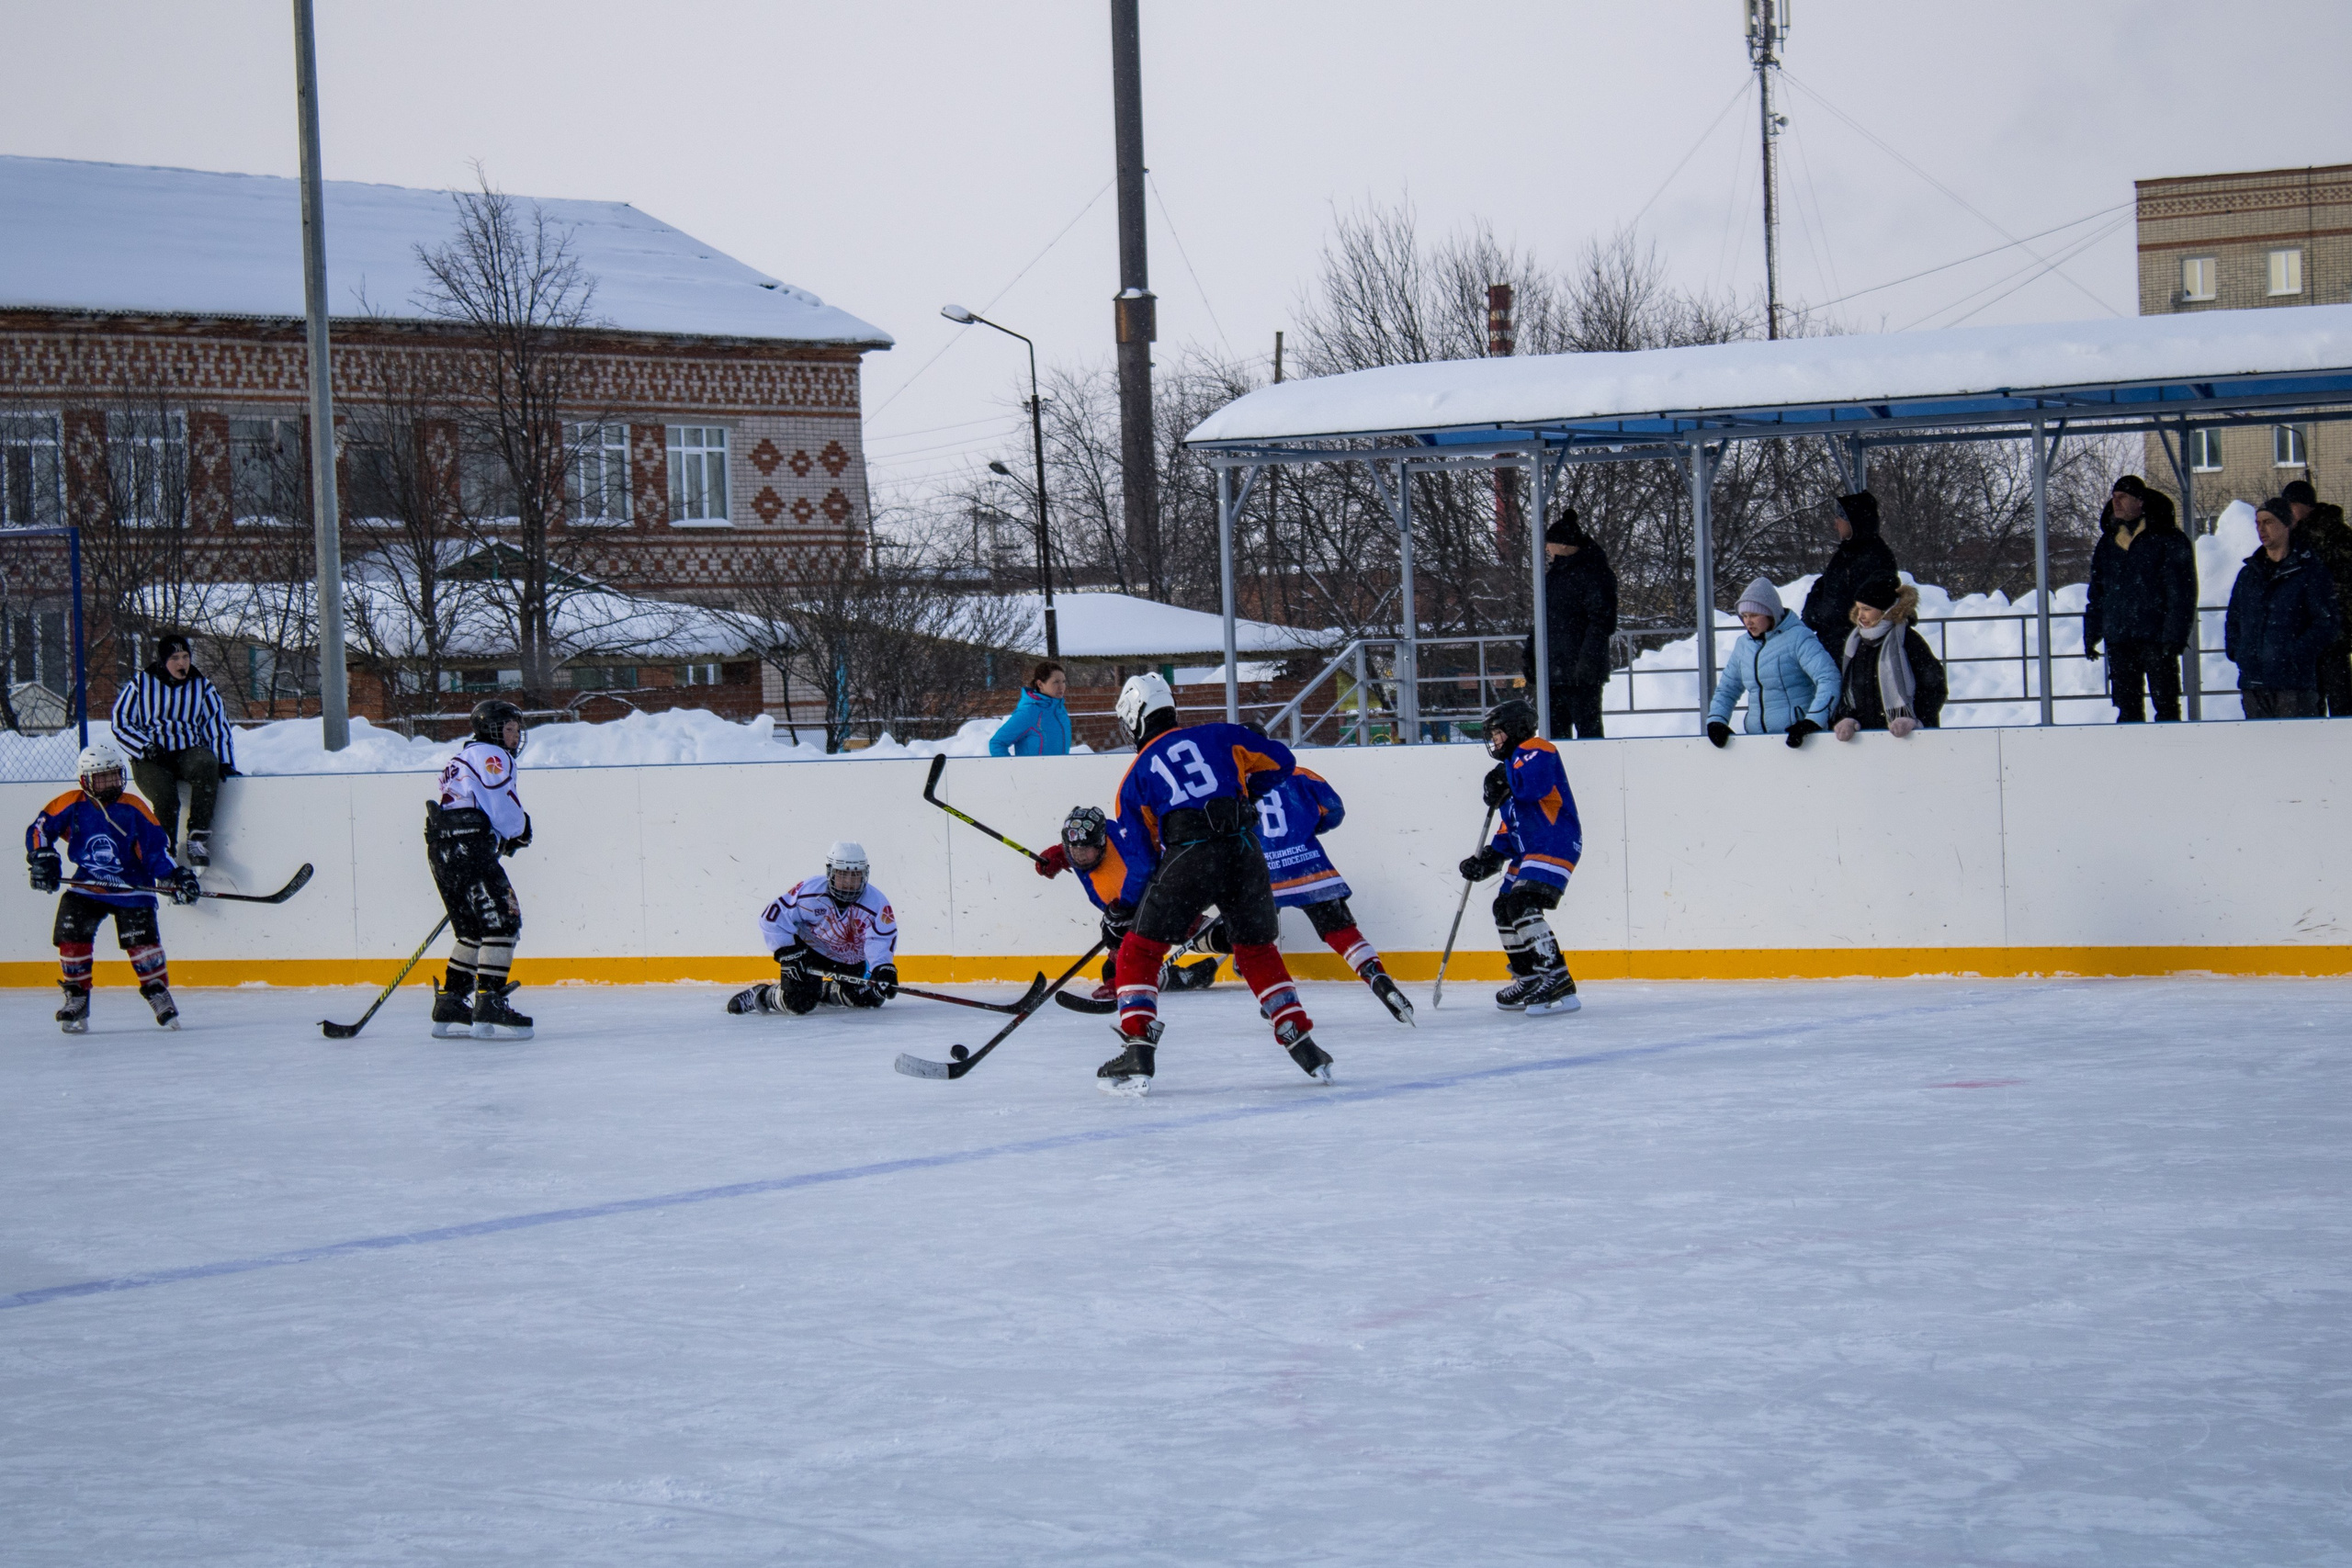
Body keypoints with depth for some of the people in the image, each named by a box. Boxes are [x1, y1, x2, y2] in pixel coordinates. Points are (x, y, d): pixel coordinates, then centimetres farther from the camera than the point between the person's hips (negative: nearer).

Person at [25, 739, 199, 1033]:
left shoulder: (134, 808, -6)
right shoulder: (72, 805, -5)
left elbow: (155, 846, -5)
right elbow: (39, 829, -1)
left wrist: (174, 876, -17)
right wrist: (42, 859, -16)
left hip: (131, 888, -1)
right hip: (86, 886, 1)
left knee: (141, 940, -13)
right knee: (71, 936, -13)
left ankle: (159, 994, 5)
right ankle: (76, 1000, 1)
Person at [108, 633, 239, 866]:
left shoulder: (201, 687, 13)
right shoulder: (141, 684, 7)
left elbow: (218, 726, 13)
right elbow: (121, 723, 5)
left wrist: (225, 763, 0)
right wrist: (147, 748, -9)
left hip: (189, 752, 2)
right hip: (150, 759, -2)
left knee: (206, 765, -35)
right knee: (166, 797, -32)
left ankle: (198, 838, -34)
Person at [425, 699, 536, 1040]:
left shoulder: (462, 759, 30)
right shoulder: (491, 756, -2)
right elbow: (504, 810, -11)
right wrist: (522, 829, 7)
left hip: (443, 846, 10)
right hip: (468, 848, -10)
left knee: (474, 928, 16)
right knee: (502, 919, -12)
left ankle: (449, 1007, 16)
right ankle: (489, 1008, -19)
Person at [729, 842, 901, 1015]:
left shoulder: (876, 902, -22)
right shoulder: (809, 891, -25)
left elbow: (882, 940, -31)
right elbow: (772, 918, -18)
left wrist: (883, 970, -51)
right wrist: (786, 953, -25)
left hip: (851, 962, 4)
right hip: (807, 952, -4)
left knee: (871, 999, -3)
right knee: (799, 1002, -22)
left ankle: (825, 991, 25)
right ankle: (760, 996, 11)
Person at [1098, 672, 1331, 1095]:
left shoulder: (1134, 780, 17)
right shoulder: (1217, 736, 19)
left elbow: (1142, 858, 13)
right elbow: (1280, 761, 20)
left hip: (1186, 859, -3)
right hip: (1244, 854, 3)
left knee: (1138, 952, 10)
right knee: (1258, 951, 22)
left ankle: (1138, 1053, -2)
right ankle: (1303, 1044, 19)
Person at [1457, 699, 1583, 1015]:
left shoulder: (1535, 750, -6)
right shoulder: (1514, 762, 25)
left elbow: (1536, 784, -30)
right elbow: (1512, 826, 26)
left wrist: (1505, 781, -12)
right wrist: (1490, 858, 15)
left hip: (1555, 843, -12)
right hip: (1528, 851, 12)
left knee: (1522, 906, -24)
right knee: (1505, 909, 17)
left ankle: (1557, 983, -31)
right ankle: (1529, 981, 25)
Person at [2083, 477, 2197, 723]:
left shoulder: (2168, 540, -1)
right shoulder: (2108, 543, 15)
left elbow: (2181, 593, -6)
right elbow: (2097, 594, 19)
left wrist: (2173, 637, -14)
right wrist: (2091, 635, 12)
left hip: (2156, 638, -5)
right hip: (2119, 640, 5)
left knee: (2166, 705, -5)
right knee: (2127, 707, 6)